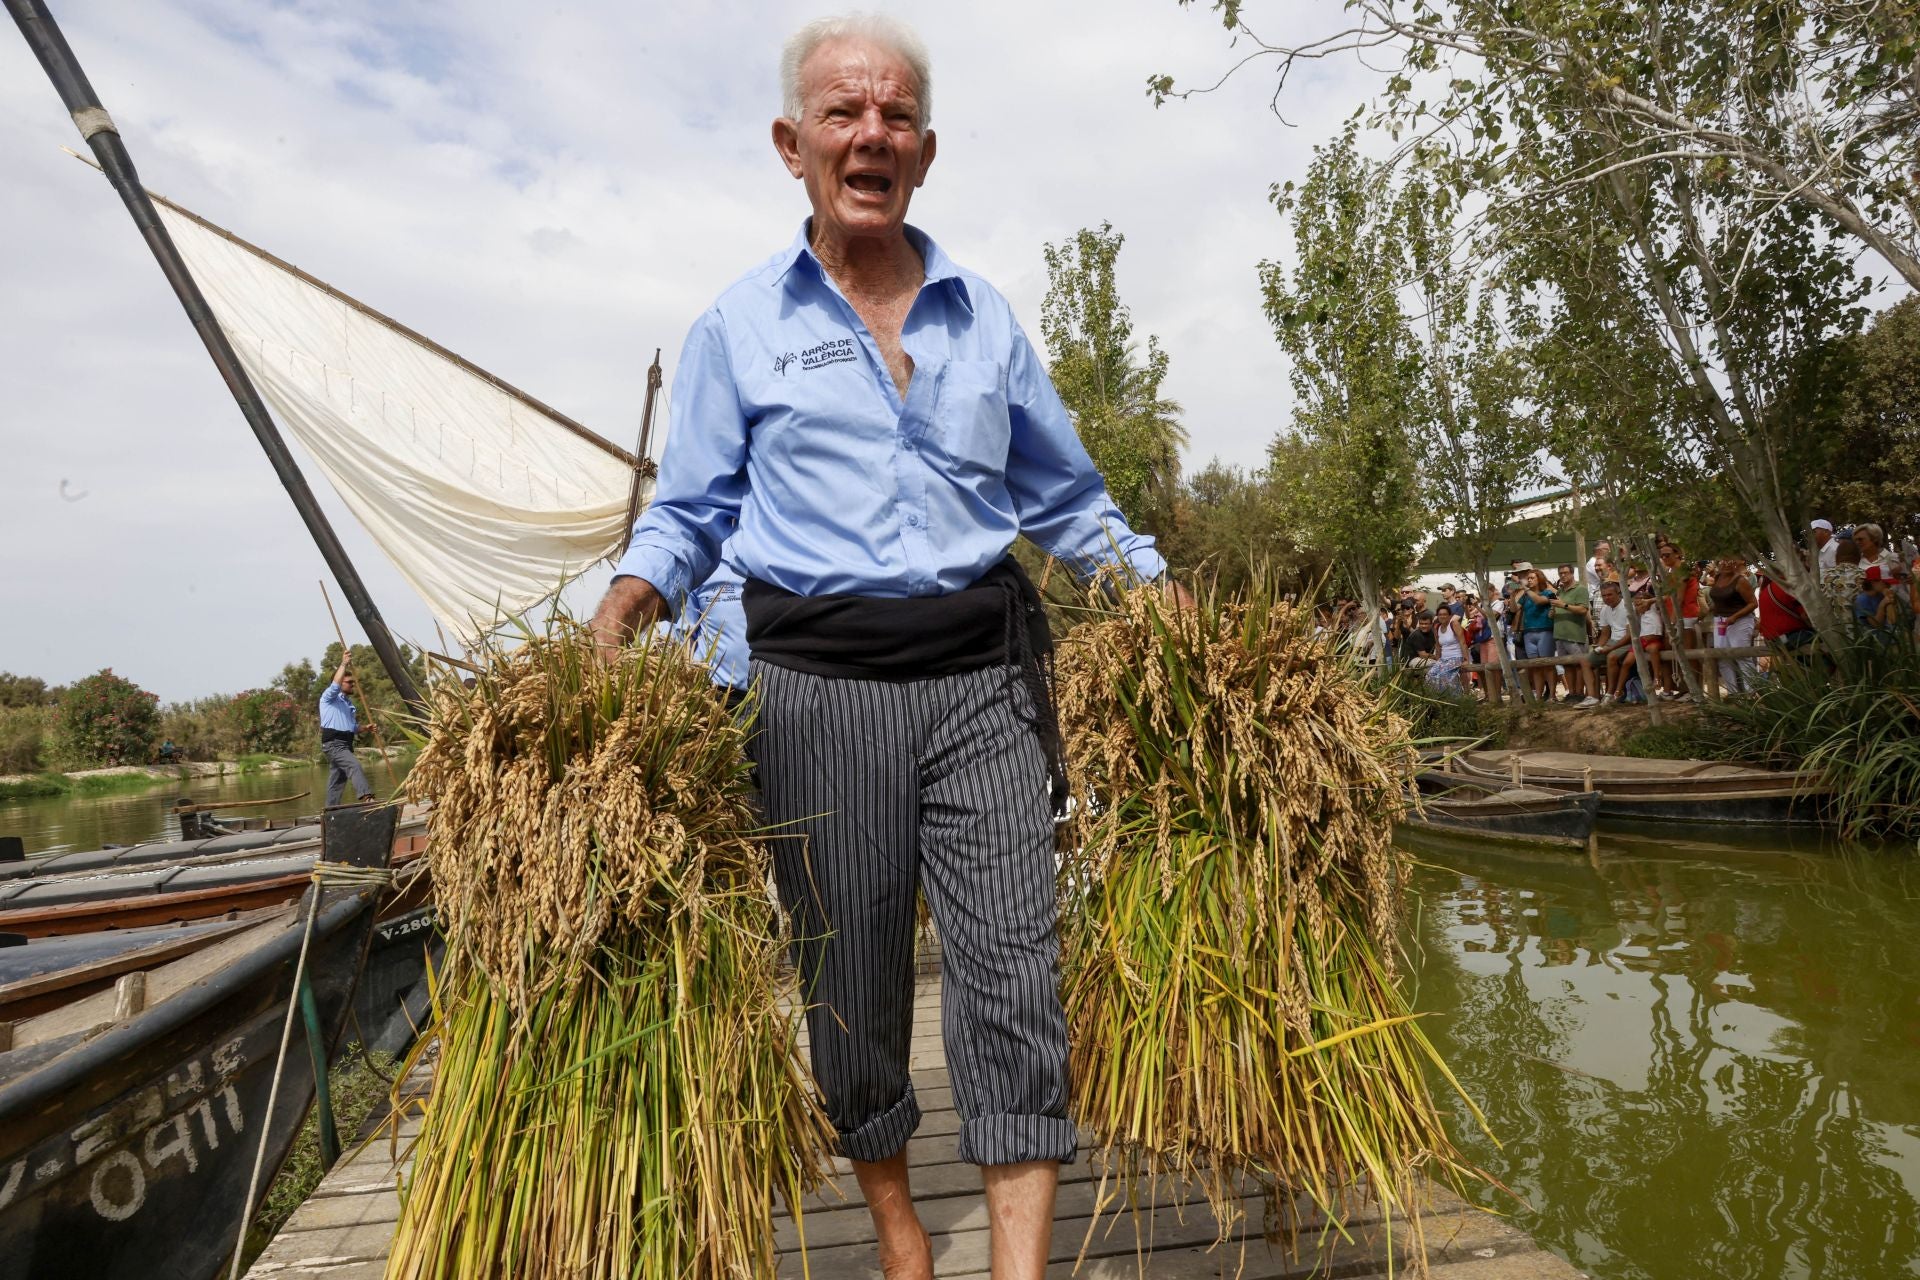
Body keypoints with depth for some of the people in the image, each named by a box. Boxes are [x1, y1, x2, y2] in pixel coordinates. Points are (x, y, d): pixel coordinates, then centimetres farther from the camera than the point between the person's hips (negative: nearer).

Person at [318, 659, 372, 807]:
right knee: (354, 765, -29)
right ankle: (366, 796, -45)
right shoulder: (329, 697, 1)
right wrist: (343, 664, -22)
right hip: (333, 744, -8)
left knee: (337, 781, 9)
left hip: (346, 744, 8)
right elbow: (335, 685, -22)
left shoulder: (349, 702, 23)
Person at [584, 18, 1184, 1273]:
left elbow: (1065, 500, 18)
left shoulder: (985, 313, 12)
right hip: (820, 685, -1)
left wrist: (1168, 593, 7)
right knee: (852, 978, 9)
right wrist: (623, 610, -10)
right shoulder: (740, 322, 7)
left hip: (981, 672, 2)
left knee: (1016, 966, -7)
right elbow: (691, 513, 10)